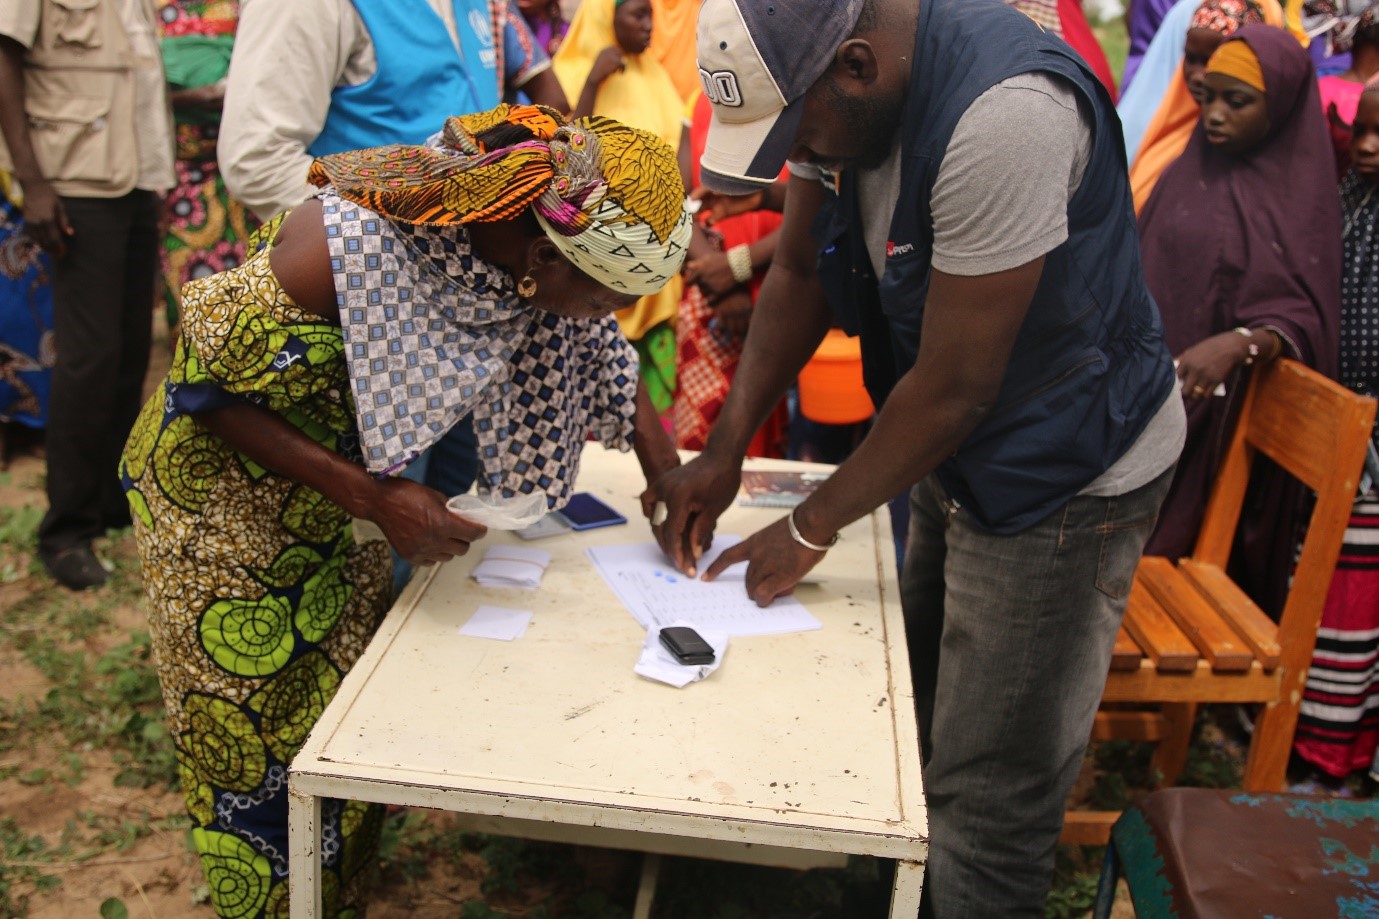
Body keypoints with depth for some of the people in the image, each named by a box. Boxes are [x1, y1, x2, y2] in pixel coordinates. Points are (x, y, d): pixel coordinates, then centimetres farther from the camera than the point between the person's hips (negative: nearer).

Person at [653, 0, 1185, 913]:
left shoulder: (1004, 115, -33)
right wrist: (724, 453, -4)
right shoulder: (828, 85, -7)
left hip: (1066, 470, -8)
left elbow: (955, 387, -27)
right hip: (951, 453, 8)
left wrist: (810, 529, -14)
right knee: (915, 713, 22)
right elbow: (798, 273, 3)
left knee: (990, 788, 2)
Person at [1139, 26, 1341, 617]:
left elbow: (1303, 324, -11)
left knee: (1184, 557, 1)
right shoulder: (1187, 171, 8)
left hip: (1221, 415, -4)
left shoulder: (1305, 204, -6)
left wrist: (1238, 343, -31)